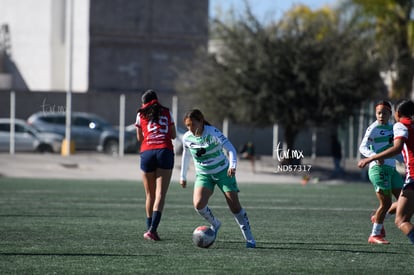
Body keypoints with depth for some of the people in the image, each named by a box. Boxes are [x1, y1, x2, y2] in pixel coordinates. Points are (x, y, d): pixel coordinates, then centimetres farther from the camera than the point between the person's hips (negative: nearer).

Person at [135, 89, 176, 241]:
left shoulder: (141, 114, 12)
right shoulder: (167, 113, 15)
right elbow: (173, 135, 19)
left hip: (147, 153, 0)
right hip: (165, 152, 0)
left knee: (150, 194, 13)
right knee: (160, 194, -7)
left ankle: (150, 228, 16)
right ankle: (153, 229, -21)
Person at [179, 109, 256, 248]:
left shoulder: (213, 132, -22)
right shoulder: (187, 137, -8)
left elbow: (230, 148, -29)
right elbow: (186, 155, 12)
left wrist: (232, 166, -46)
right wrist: (183, 176, 16)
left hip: (223, 172, -3)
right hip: (203, 175, 3)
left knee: (235, 206, -8)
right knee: (198, 204, -21)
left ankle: (249, 239, 4)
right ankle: (215, 224, 8)